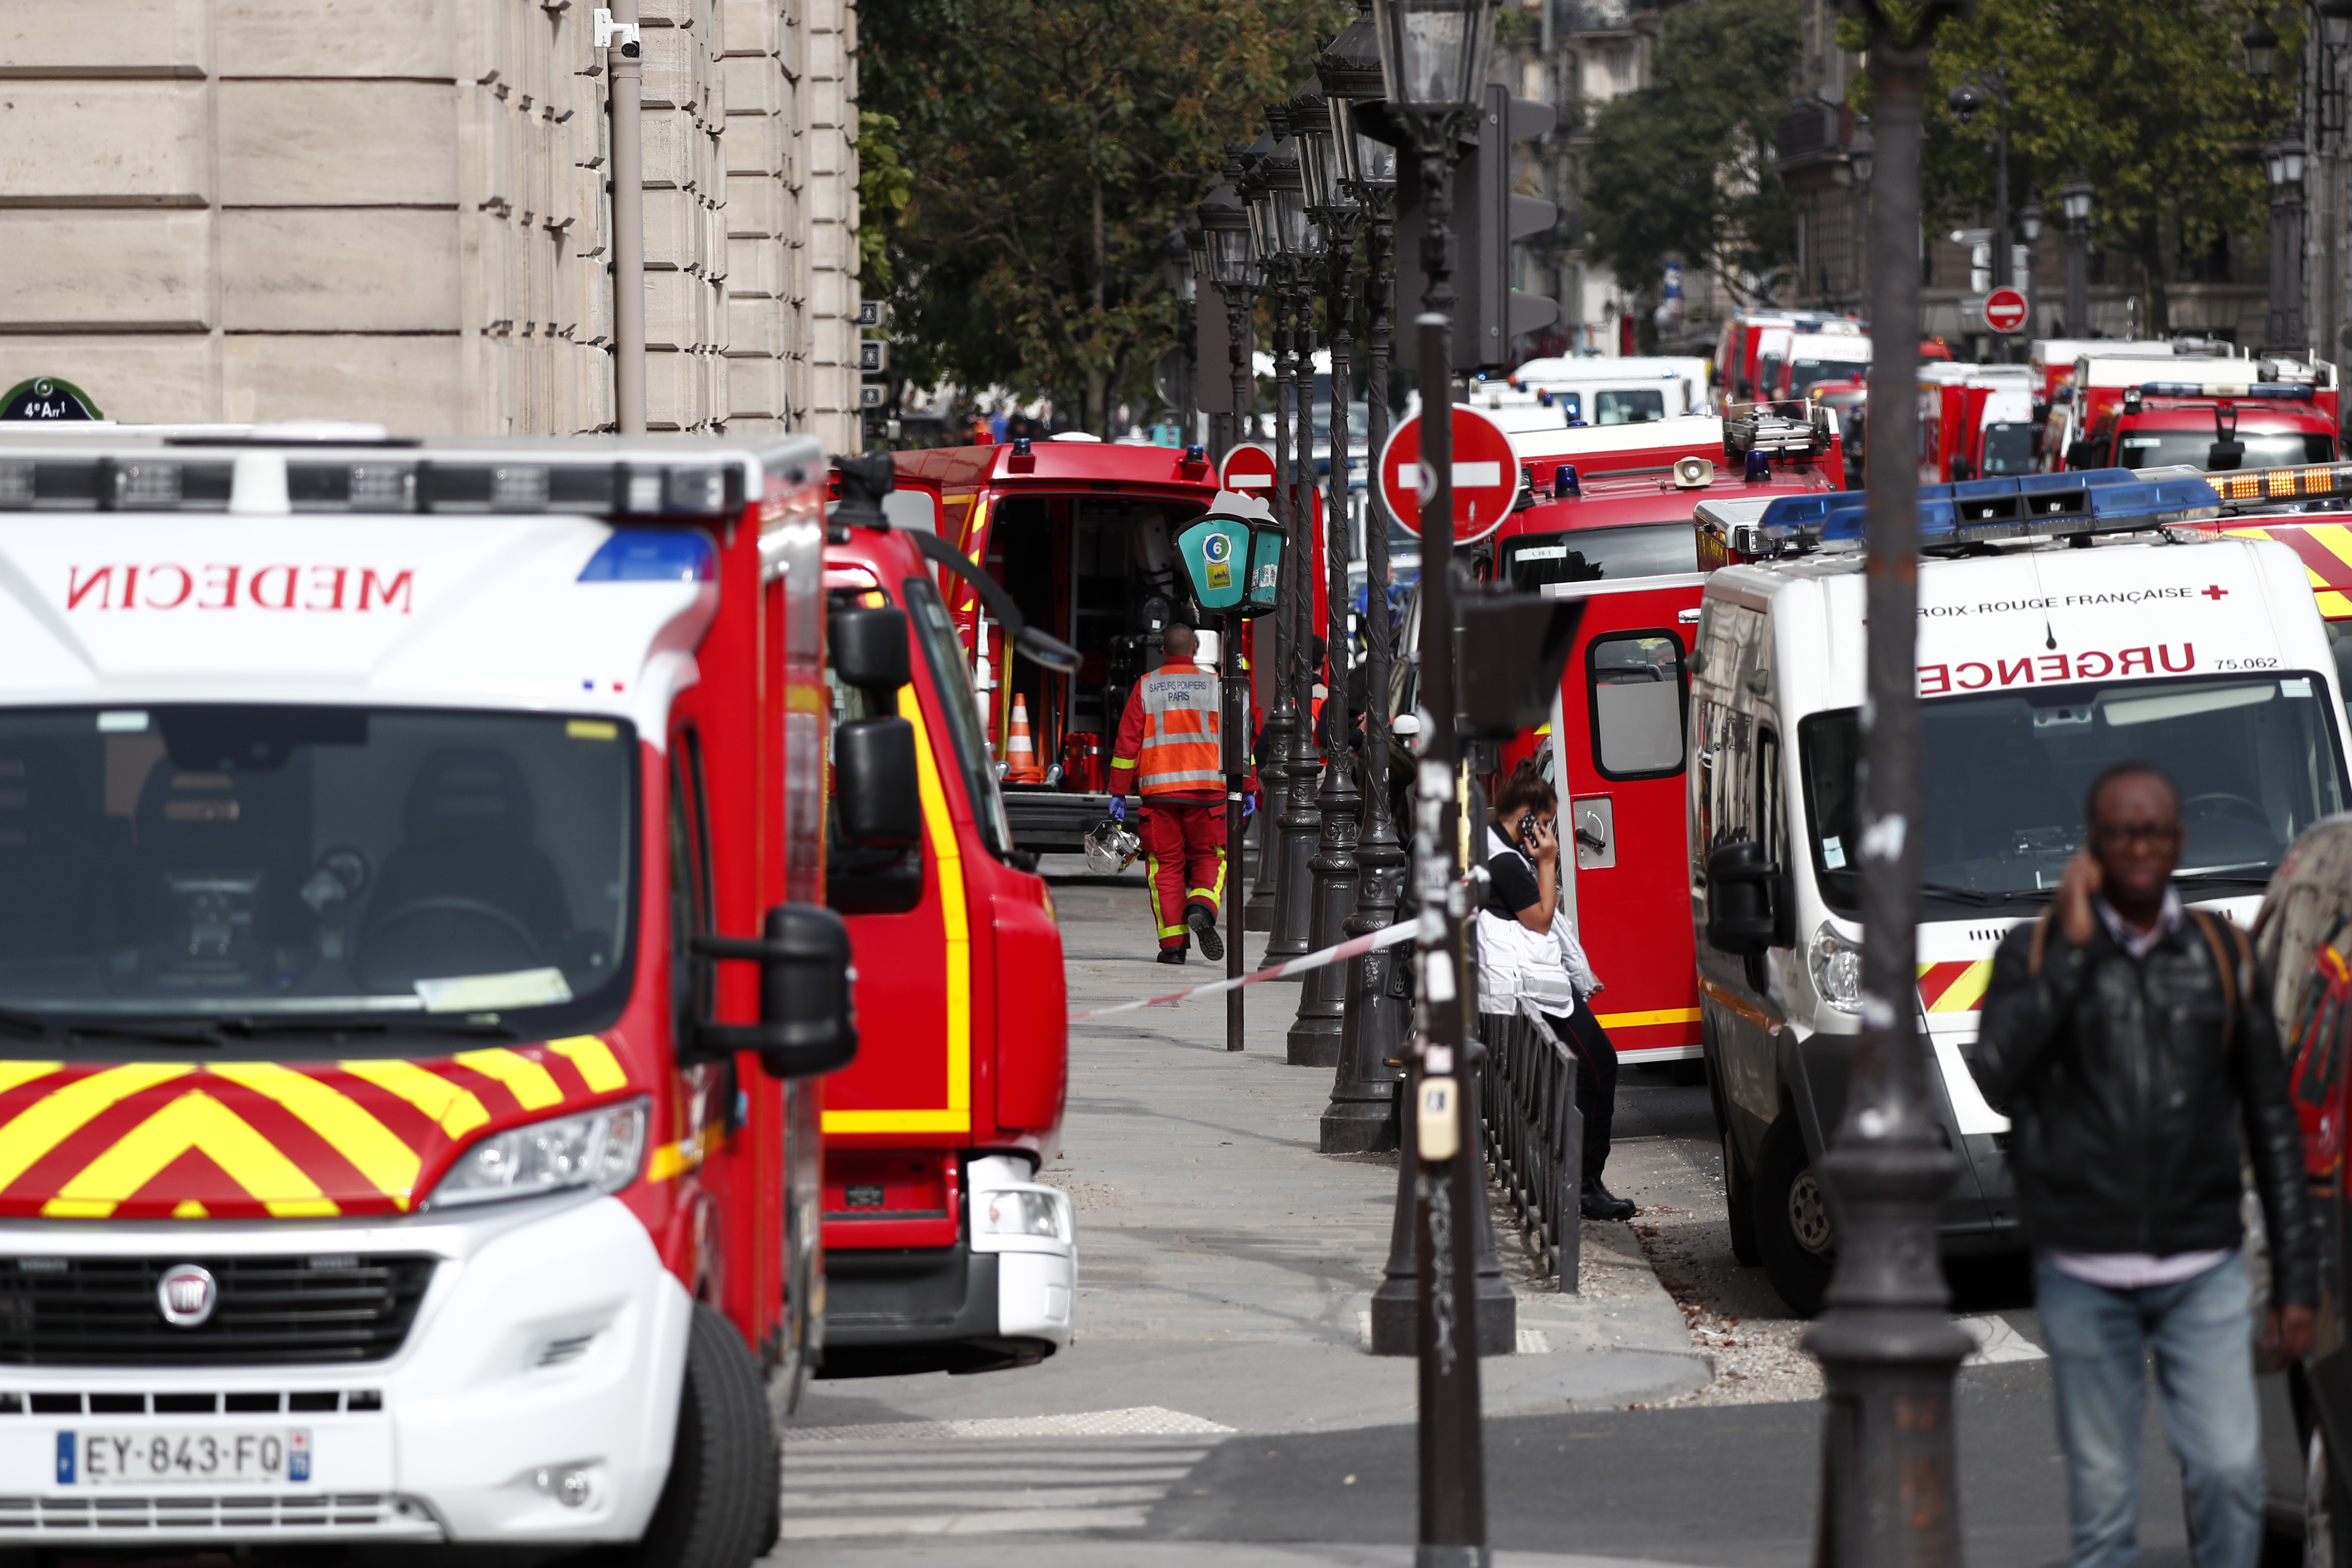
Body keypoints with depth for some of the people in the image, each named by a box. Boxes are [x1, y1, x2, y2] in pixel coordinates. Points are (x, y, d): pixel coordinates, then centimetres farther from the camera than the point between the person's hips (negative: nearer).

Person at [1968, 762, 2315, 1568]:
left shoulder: (2222, 954, 9)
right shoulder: (2036, 952, 4)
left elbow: (2272, 1123, 13)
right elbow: (1997, 1075, -14)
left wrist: (2296, 1279, 8)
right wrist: (2073, 948, -12)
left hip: (2204, 1272, 1)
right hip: (2084, 1276, -1)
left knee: (2229, 1470, -13)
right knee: (2102, 1498, 1)